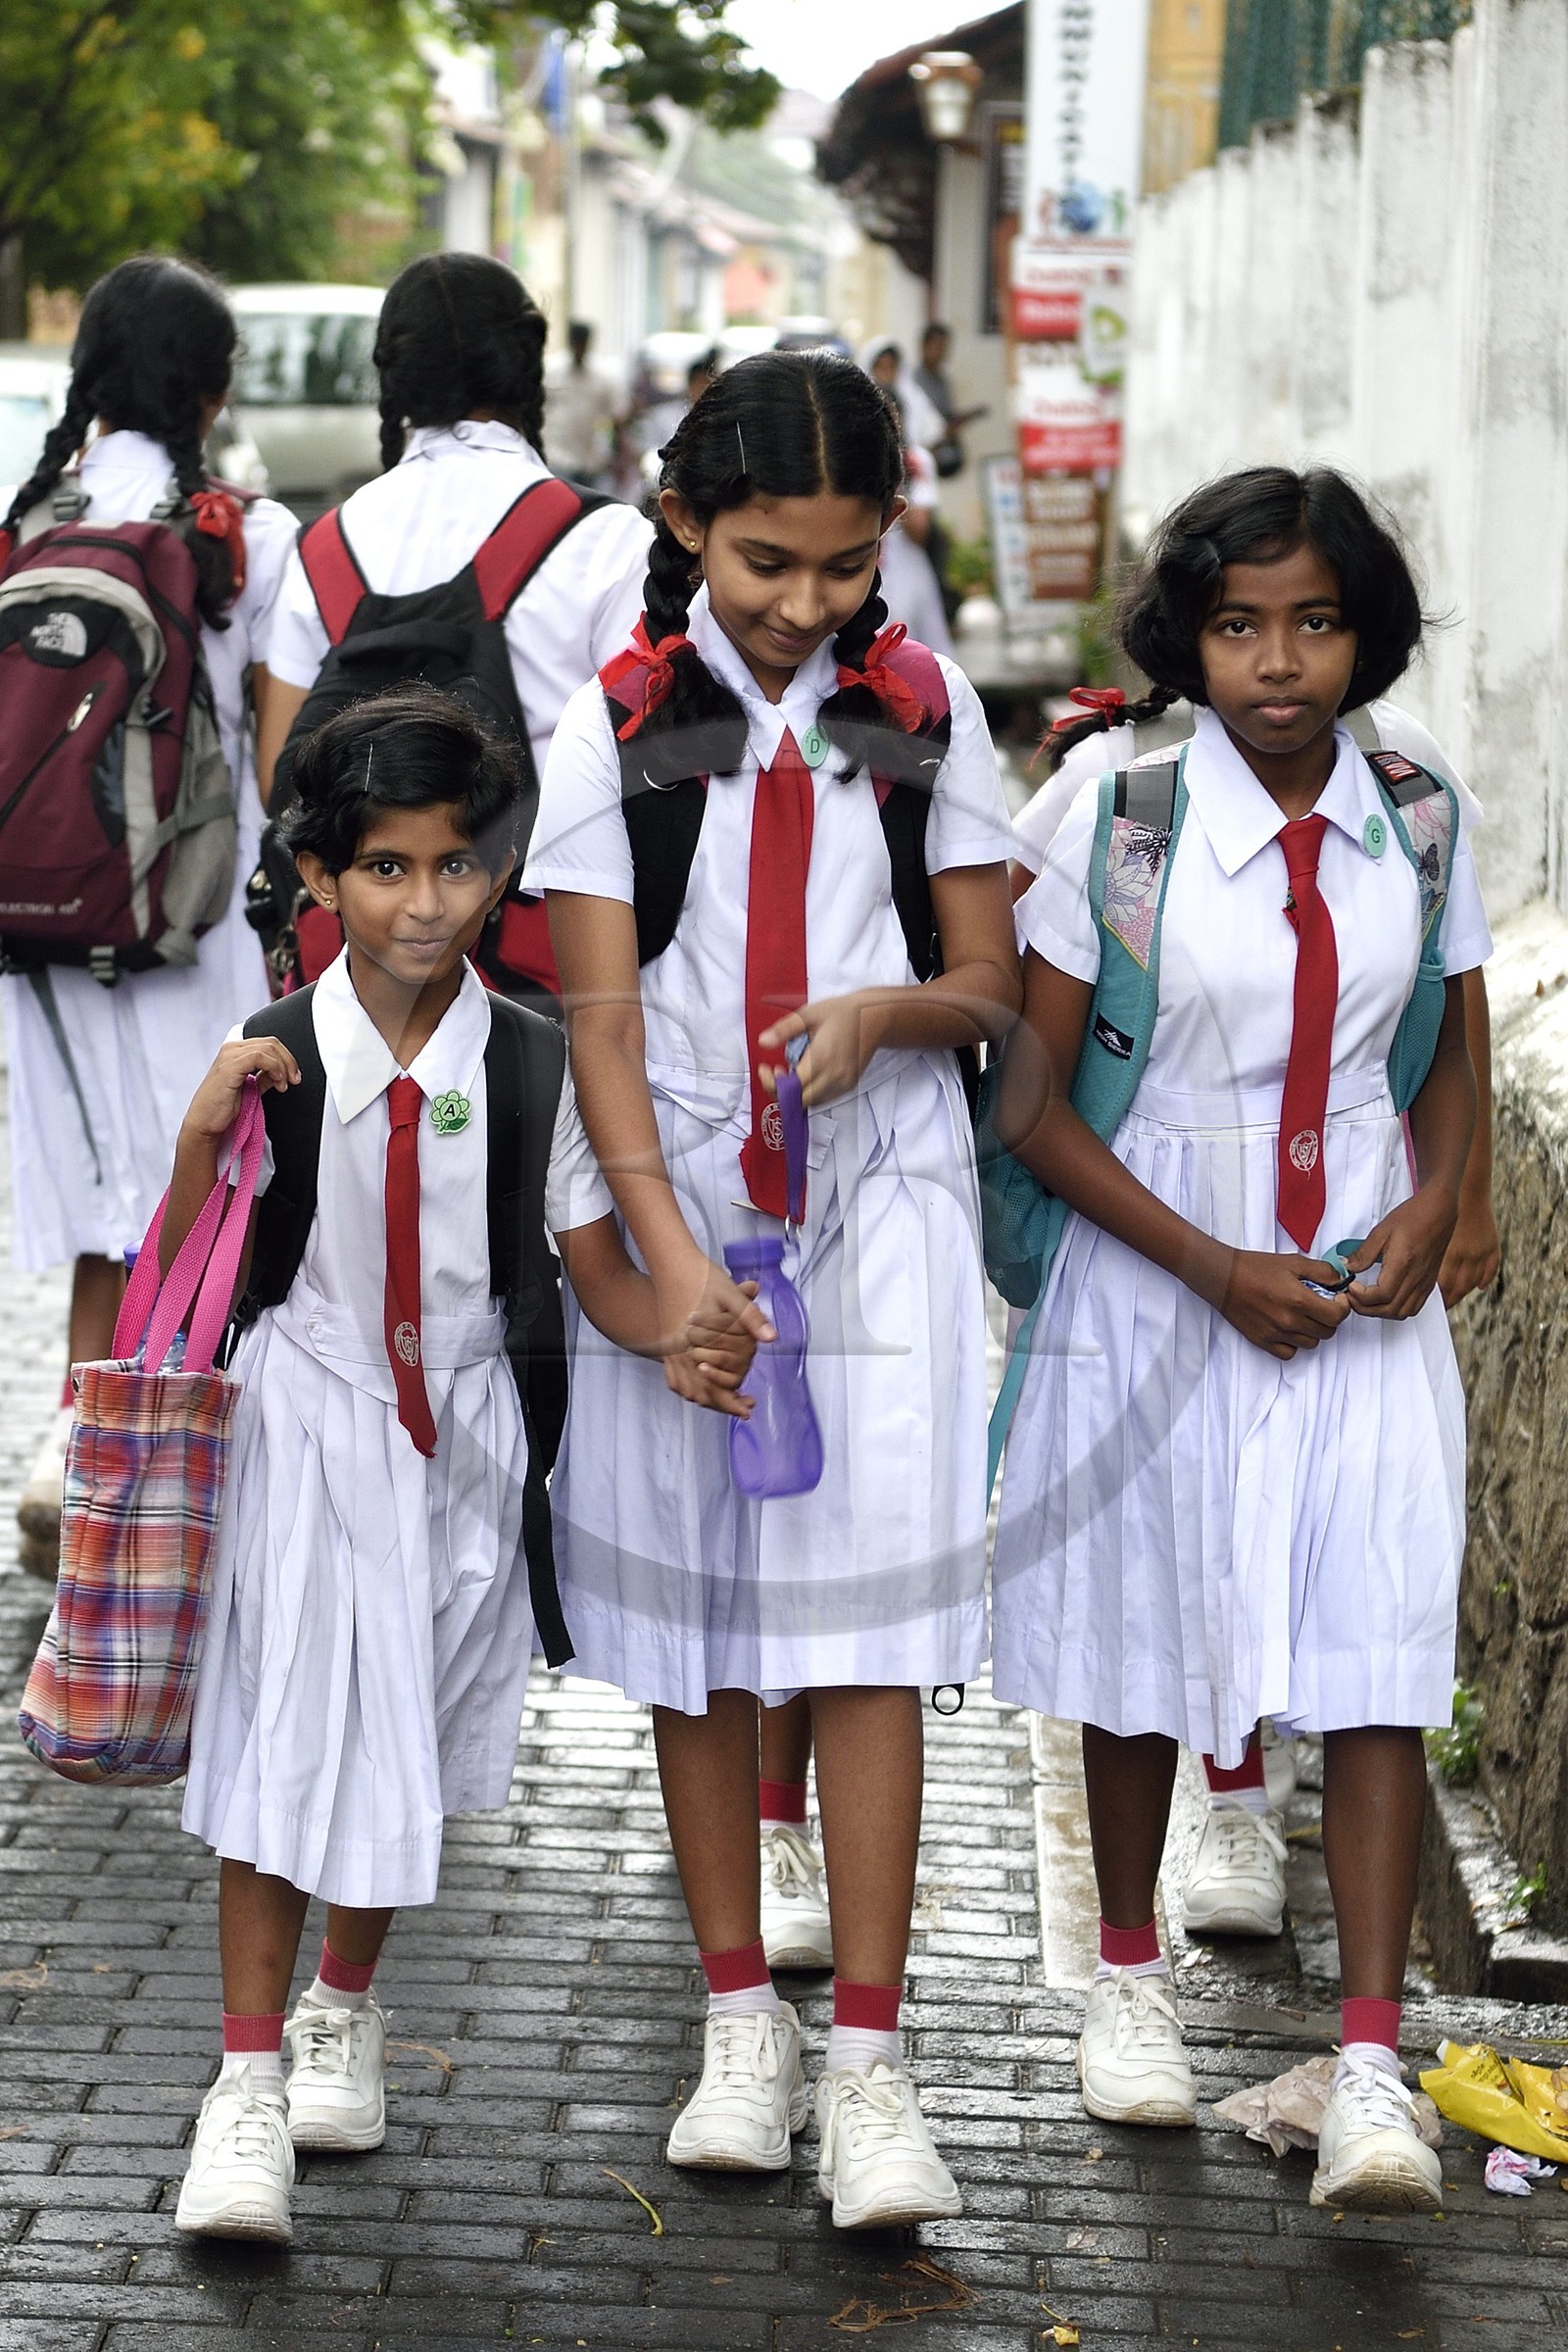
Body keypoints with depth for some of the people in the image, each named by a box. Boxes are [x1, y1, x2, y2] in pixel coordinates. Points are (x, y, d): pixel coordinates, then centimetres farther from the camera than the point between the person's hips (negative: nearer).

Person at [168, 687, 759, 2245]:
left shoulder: (529, 1064, -5)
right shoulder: (270, 1056, -8)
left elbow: (597, 1267, -1)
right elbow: (186, 1274, -5)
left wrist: (686, 1341, -21)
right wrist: (203, 1133, -21)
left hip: (460, 1439, 2)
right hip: (306, 1431, -2)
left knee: (402, 1749, 16)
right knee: (288, 1745, -9)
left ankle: (343, 2012, 40)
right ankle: (247, 2087, 1)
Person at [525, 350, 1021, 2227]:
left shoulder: (924, 713, 3)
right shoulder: (617, 724, -2)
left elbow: (991, 987, 8)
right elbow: (600, 1020, -7)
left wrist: (886, 1008, -16)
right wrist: (670, 1260, -19)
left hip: (880, 1206, 0)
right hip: (677, 1206, 0)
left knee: (864, 1621, -6)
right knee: (693, 1620, 6)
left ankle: (868, 2061, -2)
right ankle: (743, 2023, 19)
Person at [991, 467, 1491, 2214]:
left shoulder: (1414, 820, 1)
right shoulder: (1119, 818, -9)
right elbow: (1035, 1103, -8)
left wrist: (1433, 1204, -5)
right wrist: (1217, 1269, -14)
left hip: (1361, 1286, 2)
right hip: (1158, 1275, -1)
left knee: (1375, 1663, -8)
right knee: (1145, 1633, 12)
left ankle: (1371, 2070, -7)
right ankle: (1129, 1973, 34)